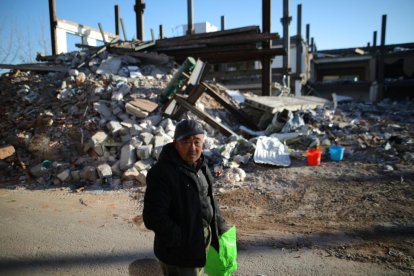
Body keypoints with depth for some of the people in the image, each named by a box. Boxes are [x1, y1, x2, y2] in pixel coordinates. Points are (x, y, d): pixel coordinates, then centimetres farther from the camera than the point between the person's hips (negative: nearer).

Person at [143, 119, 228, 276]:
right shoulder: (162, 173, -25)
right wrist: (183, 241, -23)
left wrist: (220, 226, 8)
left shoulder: (199, 164, 2)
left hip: (201, 241, 8)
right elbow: (154, 217, -26)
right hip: (179, 251, -8)